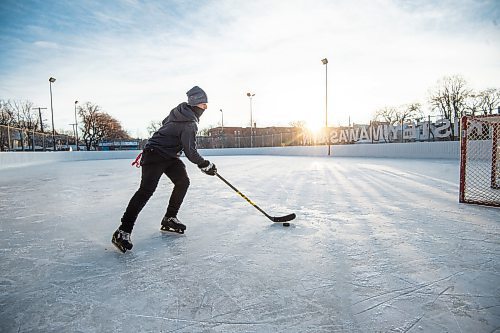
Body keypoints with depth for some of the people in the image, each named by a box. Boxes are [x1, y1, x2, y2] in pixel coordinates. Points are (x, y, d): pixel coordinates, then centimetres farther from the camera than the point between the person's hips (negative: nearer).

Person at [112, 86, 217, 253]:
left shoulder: (181, 110, 6)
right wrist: (206, 165, -13)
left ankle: (169, 219, 14)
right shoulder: (189, 124, -23)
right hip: (154, 154, -10)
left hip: (170, 155, 10)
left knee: (183, 182, 3)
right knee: (147, 190, -18)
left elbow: (165, 123, 22)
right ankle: (123, 231, -14)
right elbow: (190, 153, -25)